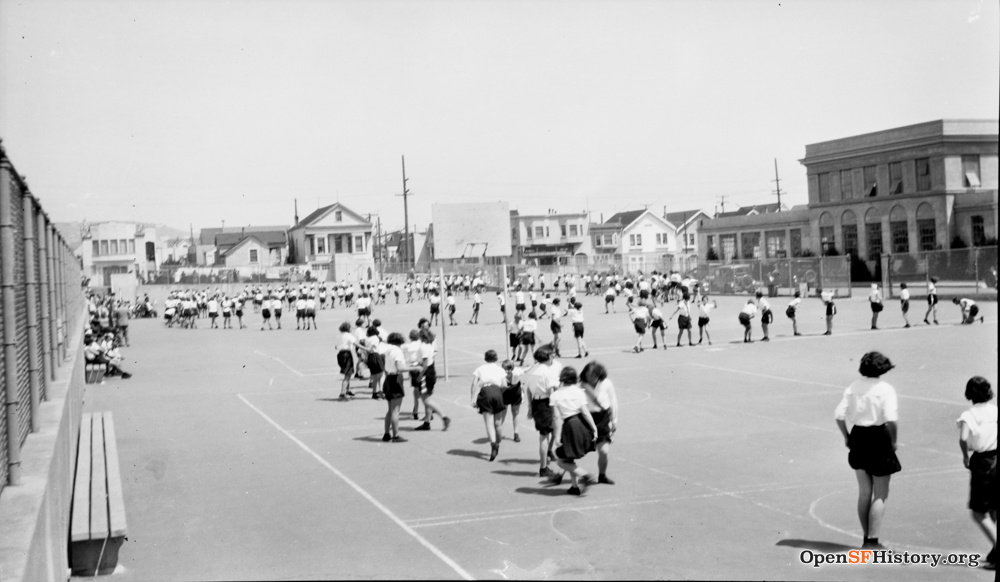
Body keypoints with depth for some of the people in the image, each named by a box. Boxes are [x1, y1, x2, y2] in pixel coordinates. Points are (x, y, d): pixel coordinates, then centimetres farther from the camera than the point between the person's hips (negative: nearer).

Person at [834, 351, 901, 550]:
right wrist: (893, 441, -8)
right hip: (879, 440, -5)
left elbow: (839, 414, -3)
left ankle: (867, 538, 24)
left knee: (864, 492, 16)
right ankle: (872, 540, 5)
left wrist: (846, 436, 9)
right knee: (880, 495, 7)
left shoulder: (853, 387, 2)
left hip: (858, 439, 5)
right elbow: (891, 420, -22)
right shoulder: (885, 389, -12)